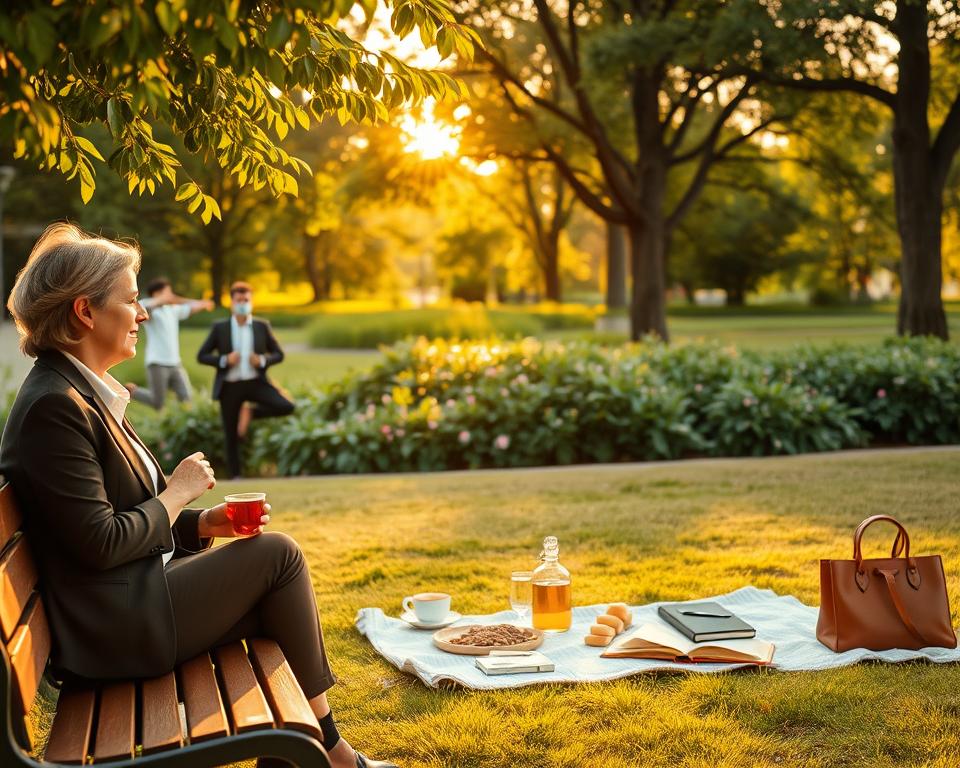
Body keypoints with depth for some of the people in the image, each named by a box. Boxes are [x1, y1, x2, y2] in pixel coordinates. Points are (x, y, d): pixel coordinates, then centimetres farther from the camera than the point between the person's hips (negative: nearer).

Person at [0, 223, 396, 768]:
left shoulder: (82, 392, 12)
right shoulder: (54, 406, -19)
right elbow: (99, 544, -23)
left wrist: (202, 523, 1)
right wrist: (178, 493, -9)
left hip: (130, 595, 10)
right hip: (113, 626, -10)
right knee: (278, 554, -7)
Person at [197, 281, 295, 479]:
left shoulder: (262, 326, 3)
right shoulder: (220, 328, 0)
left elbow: (278, 355, 8)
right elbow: (201, 356, 1)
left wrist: (263, 361, -13)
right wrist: (224, 360, -17)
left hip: (256, 383, 1)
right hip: (229, 387, -1)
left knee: (286, 407, -20)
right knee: (231, 437, 3)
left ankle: (249, 412, 4)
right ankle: (235, 476, 19)